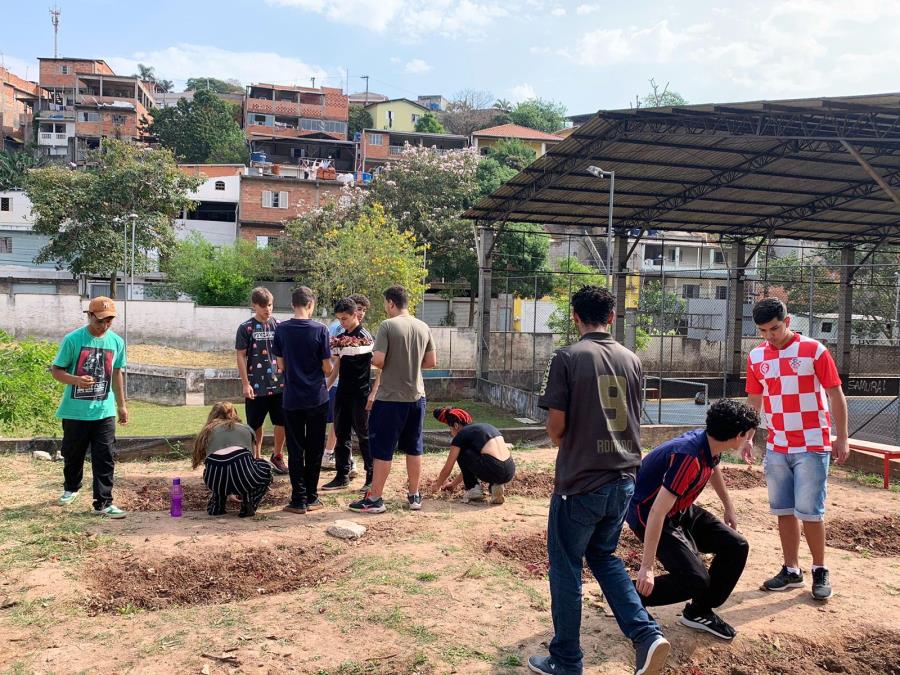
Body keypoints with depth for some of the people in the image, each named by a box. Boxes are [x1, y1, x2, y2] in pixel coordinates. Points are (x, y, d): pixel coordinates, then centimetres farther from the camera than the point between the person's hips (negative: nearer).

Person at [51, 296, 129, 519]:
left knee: (105, 458, -3)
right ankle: (71, 488, 41)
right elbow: (56, 371, -5)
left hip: (104, 411, 2)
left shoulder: (116, 341, 2)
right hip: (75, 411, -2)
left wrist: (121, 405, 14)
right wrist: (76, 380, -26)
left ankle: (103, 503, 2)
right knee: (73, 454, 15)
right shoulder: (73, 339, -10)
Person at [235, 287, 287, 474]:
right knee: (255, 425, 9)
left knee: (282, 422, 5)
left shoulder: (279, 326, 4)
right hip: (256, 386, -2)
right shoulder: (246, 328, -3)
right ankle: (256, 459, 24)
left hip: (279, 383, 2)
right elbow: (241, 356, -3)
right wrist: (245, 384, -8)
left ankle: (277, 455, 26)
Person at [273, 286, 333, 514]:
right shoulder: (320, 330, -10)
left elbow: (281, 365, 3)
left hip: (292, 399, 1)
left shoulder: (281, 329, -3)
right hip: (317, 398, -1)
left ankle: (298, 500, 7)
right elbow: (327, 368, -7)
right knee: (314, 450, 10)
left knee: (295, 450, 7)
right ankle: (311, 498, 17)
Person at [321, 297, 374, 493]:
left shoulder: (364, 336, -11)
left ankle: (372, 478, 9)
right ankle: (342, 476, 18)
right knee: (341, 435, 10)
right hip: (342, 392, 7)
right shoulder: (342, 336, 11)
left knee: (364, 436, 0)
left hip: (360, 394, -7)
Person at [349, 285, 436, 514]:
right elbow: (431, 362, 8)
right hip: (416, 396, 5)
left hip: (391, 397, -5)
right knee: (414, 448, 15)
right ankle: (414, 496, 24)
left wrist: (381, 363, 3)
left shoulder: (388, 325, -13)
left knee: (382, 449, 4)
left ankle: (375, 499, 11)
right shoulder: (423, 327, 4)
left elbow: (378, 360, -18)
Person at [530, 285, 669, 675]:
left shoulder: (567, 358, -12)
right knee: (604, 556, 24)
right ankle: (646, 634, 11)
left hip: (580, 483, -5)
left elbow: (556, 426, -13)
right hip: (624, 480, 6)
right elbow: (634, 421, 12)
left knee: (566, 568, 10)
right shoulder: (631, 360, 4)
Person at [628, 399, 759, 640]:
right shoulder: (689, 457, -34)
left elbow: (714, 470, 21)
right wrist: (647, 567, -33)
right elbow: (657, 512, -35)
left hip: (682, 511, 9)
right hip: (647, 515, -9)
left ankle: (699, 612, 19)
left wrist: (729, 508, 33)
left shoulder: (710, 445, -7)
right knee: (696, 580, -20)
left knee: (736, 546, 2)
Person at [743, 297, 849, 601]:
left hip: (811, 447, -4)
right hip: (776, 448, 4)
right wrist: (747, 438, 5)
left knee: (809, 511, -2)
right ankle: (791, 571, 21)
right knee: (783, 511, 9)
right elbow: (754, 401, 11)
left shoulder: (813, 350, -8)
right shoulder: (756, 356, 4)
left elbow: (835, 395, -4)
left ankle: (820, 571, 16)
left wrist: (841, 438, -6)